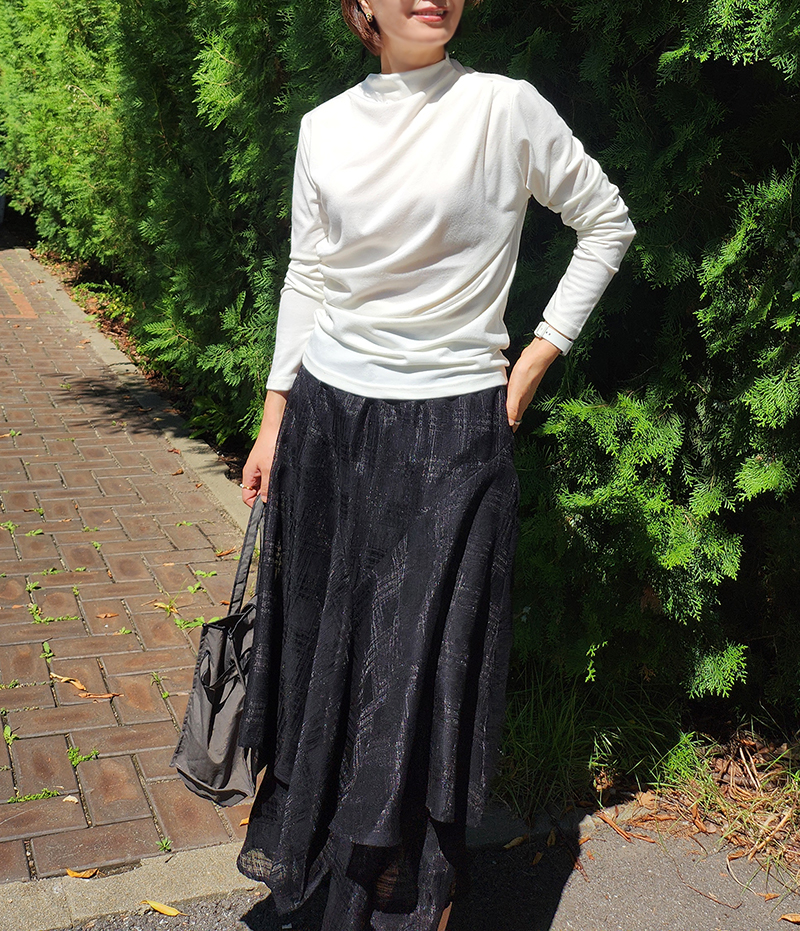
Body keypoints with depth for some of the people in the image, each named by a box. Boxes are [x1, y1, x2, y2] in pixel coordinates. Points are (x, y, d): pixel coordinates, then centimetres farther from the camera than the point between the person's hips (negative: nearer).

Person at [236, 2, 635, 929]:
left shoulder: (505, 107, -6)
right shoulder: (325, 128, 5)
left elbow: (606, 224, 4)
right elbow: (307, 281, 10)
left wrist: (540, 353, -2)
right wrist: (273, 423, 9)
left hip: (451, 425, -4)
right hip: (328, 414, 4)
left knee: (422, 653, 3)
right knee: (317, 634, 15)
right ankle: (299, 835, 39)